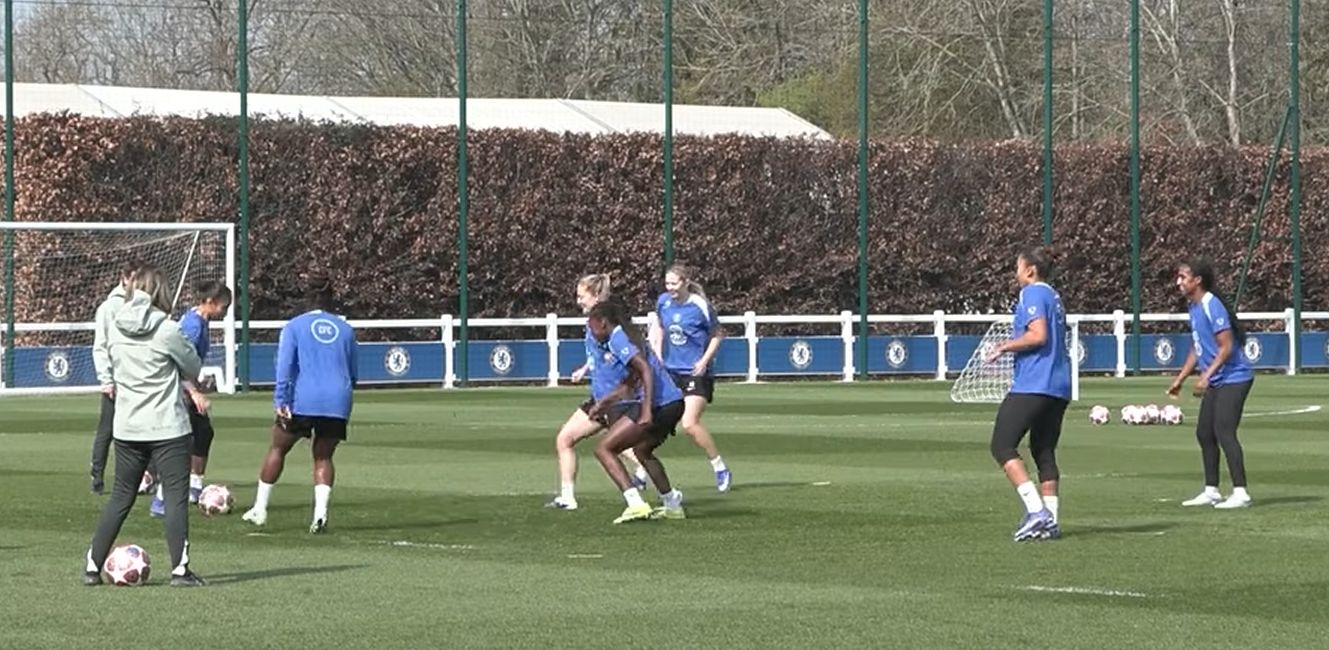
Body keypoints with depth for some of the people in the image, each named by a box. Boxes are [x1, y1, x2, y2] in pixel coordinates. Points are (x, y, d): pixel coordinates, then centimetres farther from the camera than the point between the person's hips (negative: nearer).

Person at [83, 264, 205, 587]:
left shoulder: (115, 329, 2)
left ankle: (93, 566, 14)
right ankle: (180, 569, -2)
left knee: (120, 497, 14)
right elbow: (194, 368, 1)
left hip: (127, 428, 5)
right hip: (167, 427, -5)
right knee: (176, 496, 1)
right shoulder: (166, 330, -13)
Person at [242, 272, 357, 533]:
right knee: (323, 457, 11)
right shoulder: (345, 329, 11)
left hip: (302, 402, -2)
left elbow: (285, 366, -6)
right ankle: (320, 512, -7)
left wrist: (281, 401, -8)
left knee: (278, 449, 14)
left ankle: (260, 509, 17)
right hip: (337, 403, 2)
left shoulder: (295, 327, 3)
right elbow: (352, 373, 18)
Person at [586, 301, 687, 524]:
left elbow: (646, 370, -18)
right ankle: (672, 505, 39)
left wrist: (647, 410, -24)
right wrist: (603, 403, 33)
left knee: (604, 448, -7)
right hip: (673, 403, 10)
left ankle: (636, 504, -19)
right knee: (642, 450, 34)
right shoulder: (625, 337, 22)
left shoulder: (617, 338, -7)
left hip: (658, 404, -10)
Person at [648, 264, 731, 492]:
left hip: (696, 373, -6)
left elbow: (717, 334, -1)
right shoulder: (663, 301, 1)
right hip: (670, 371, 6)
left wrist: (705, 360, -11)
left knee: (690, 424, -17)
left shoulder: (700, 306, -14)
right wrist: (657, 355, 10)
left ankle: (720, 468, -1)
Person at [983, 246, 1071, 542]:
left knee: (1002, 446, -7)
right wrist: (1011, 346, 23)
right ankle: (1050, 521, 7)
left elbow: (1038, 335, -19)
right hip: (1059, 386, 9)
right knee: (1044, 451, 13)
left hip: (1032, 385, -9)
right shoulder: (1053, 296, 21)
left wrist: (1006, 346, -8)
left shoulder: (1032, 293, -7)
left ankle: (1036, 510, -18)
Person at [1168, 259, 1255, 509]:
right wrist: (1180, 380, 22)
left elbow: (1226, 347, -21)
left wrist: (1206, 376, -26)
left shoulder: (1212, 306, -17)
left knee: (1224, 432, -16)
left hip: (1233, 378, -10)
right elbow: (1197, 349, 22)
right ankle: (1211, 491, 18)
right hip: (1215, 383, 10)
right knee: (1204, 433, 11)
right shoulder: (1194, 308, 12)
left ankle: (1240, 493, -17)